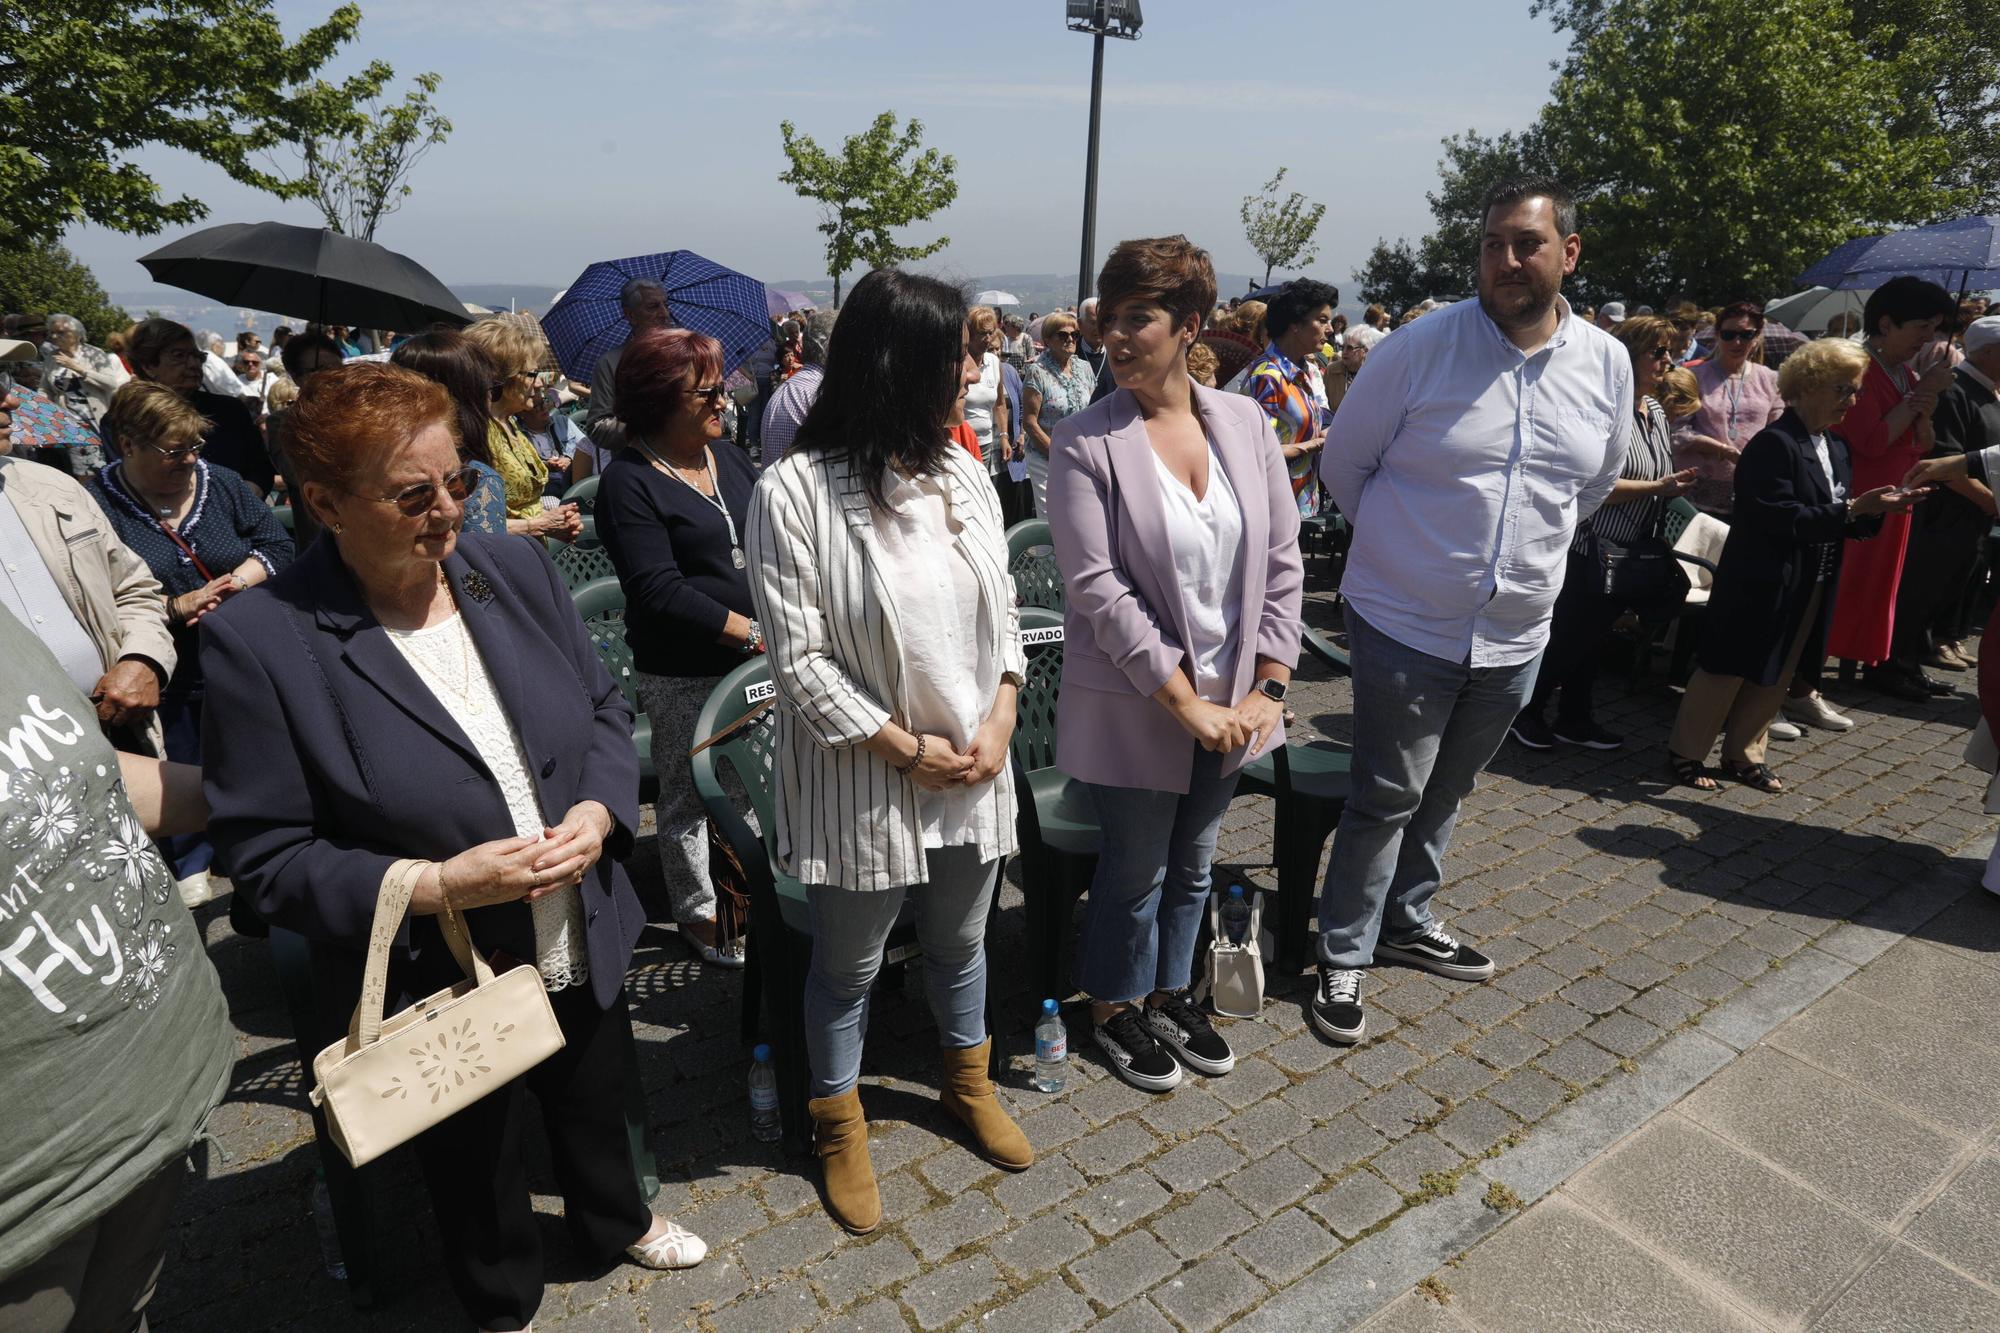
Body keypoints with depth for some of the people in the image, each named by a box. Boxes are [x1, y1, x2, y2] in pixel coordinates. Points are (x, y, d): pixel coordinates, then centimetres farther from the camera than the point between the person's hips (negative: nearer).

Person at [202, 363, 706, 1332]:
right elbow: (266, 855, -16)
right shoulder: (258, 642, -20)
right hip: (438, 988, -4)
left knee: (597, 1107, 30)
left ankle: (615, 1225, 62)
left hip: (586, 949, 4)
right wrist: (438, 885, -27)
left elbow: (604, 709, 2)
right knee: (476, 1169, 24)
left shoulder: (515, 569, -6)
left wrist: (599, 811, -16)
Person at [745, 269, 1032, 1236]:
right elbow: (799, 661, -18)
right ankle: (838, 1122, 43)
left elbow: (1002, 607, 5)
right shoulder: (795, 491, -18)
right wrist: (908, 749, -16)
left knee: (960, 941, 24)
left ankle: (967, 1081, 51)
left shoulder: (962, 474, -1)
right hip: (862, 782, -5)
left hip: (974, 767, 5)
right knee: (848, 966, 16)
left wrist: (999, 719, -8)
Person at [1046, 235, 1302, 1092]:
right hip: (1134, 706, -4)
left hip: (1233, 702, 4)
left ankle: (1169, 994, 44)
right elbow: (1099, 590, -18)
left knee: (1192, 864, 21)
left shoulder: (1243, 422, 0)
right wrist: (1187, 702, -19)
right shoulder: (1085, 442, -13)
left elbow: (1283, 561, 2)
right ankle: (1115, 1010, 37)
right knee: (1136, 869, 12)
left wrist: (1268, 687, -5)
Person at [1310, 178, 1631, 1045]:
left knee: (1444, 793, 19)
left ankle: (1406, 922, 39)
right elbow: (1343, 464, -1)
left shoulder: (1606, 364, 2)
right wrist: (1404, 545, 7)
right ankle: (1344, 959, 17)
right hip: (1407, 623, -4)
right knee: (1387, 797, 0)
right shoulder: (1419, 349, -12)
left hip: (1516, 633, 5)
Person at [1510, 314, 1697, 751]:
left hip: (1630, 552, 9)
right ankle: (1527, 712, 17)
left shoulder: (1656, 411, 12)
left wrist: (1676, 484, 7)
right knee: (1568, 636, 0)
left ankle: (1575, 719, 28)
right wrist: (1656, 488, -24)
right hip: (1589, 547, -9)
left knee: (1594, 636, 16)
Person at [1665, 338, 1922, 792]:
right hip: (1760, 583, -8)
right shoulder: (1773, 443, -15)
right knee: (1727, 670, 1)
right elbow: (1779, 519, -22)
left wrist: (1874, 510, -3)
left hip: (1810, 586, 8)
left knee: (1775, 675, 14)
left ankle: (1744, 754, 26)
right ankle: (1686, 752, 13)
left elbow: (1836, 522, 14)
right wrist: (1851, 510, -23)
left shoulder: (1836, 446, 11)